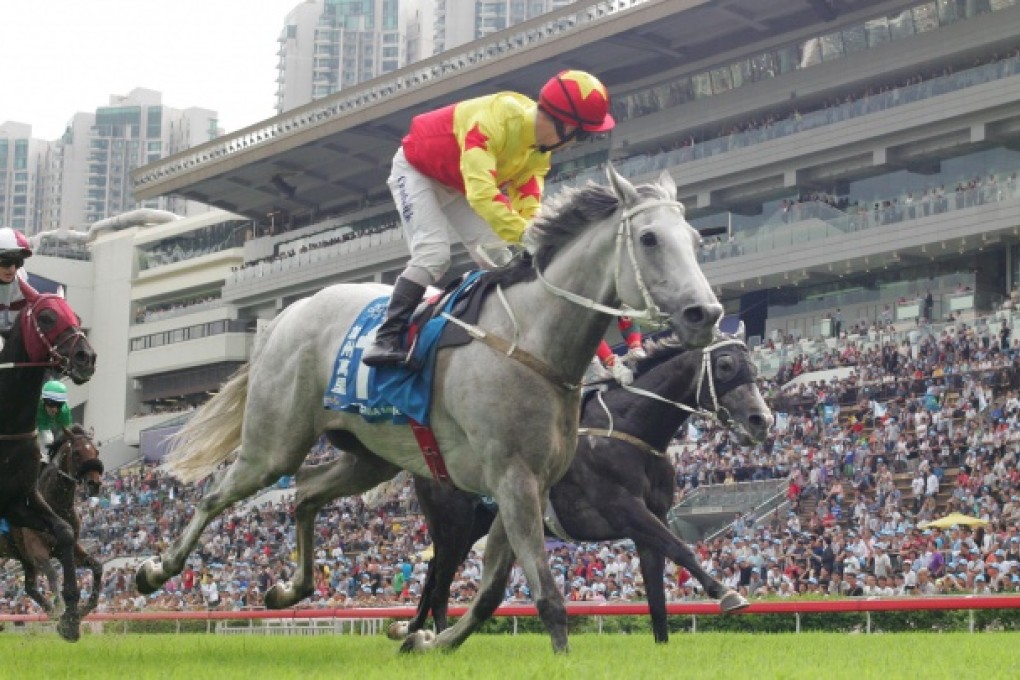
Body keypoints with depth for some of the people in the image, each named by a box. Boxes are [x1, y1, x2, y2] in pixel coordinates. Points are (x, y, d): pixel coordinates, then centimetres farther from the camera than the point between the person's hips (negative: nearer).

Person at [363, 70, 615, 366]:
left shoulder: (541, 148, -13)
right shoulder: (494, 118, -41)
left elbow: (527, 203, -18)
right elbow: (481, 192, -51)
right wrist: (526, 235, -57)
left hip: (458, 185, 8)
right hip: (416, 170, -8)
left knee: (497, 258, -1)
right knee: (433, 254, -23)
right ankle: (386, 340, -22)